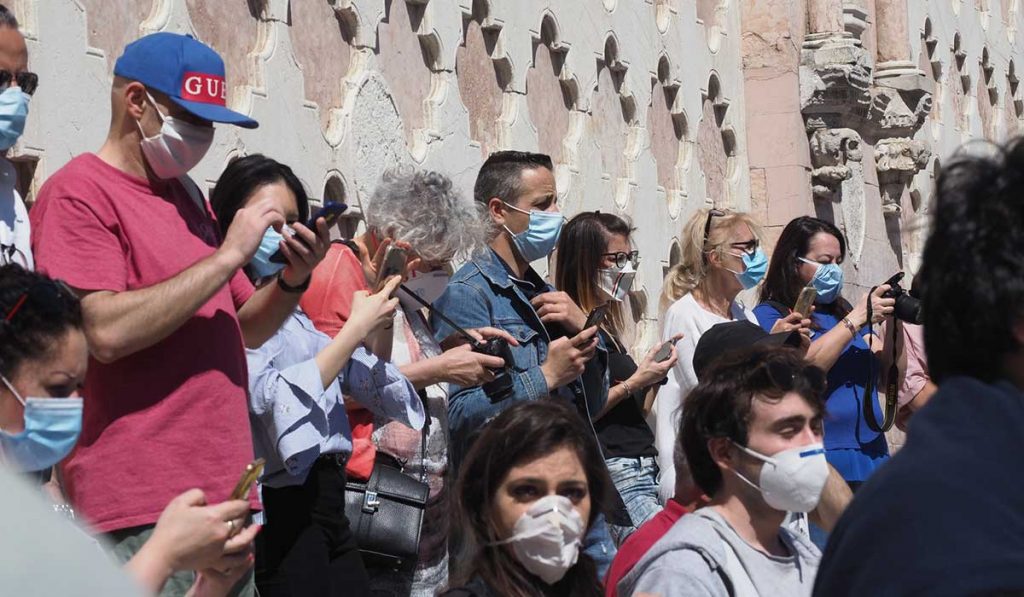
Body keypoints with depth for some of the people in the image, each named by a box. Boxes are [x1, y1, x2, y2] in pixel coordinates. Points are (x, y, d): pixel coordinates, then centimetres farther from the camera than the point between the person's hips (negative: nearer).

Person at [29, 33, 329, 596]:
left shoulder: (187, 195, 17)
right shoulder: (79, 193, -7)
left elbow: (246, 329, 21)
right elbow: (106, 332, -20)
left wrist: (292, 282, 0)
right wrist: (228, 254, -16)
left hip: (224, 487, 8)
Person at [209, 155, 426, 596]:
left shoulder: (292, 311, 15)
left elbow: (370, 384, 18)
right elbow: (274, 400, -19)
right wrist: (356, 329, -13)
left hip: (326, 501, 8)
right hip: (282, 511, -8)